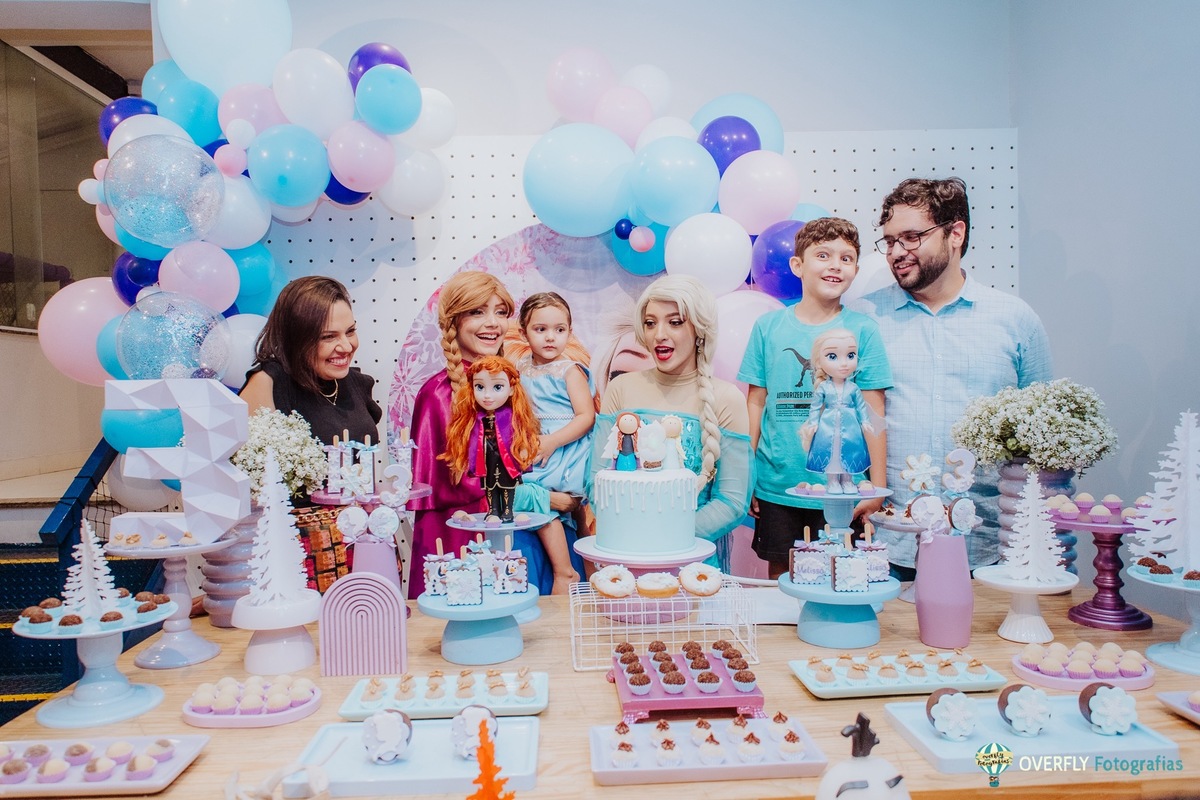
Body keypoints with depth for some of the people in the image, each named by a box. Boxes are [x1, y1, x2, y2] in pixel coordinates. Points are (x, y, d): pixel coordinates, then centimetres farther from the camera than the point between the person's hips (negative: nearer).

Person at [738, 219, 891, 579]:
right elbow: (756, 404, 4)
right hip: (776, 488, 1)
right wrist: (744, 479, 3)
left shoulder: (863, 330, -1)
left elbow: (873, 414, -1)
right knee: (779, 576, 12)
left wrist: (877, 488, -3)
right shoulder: (767, 326, 1)